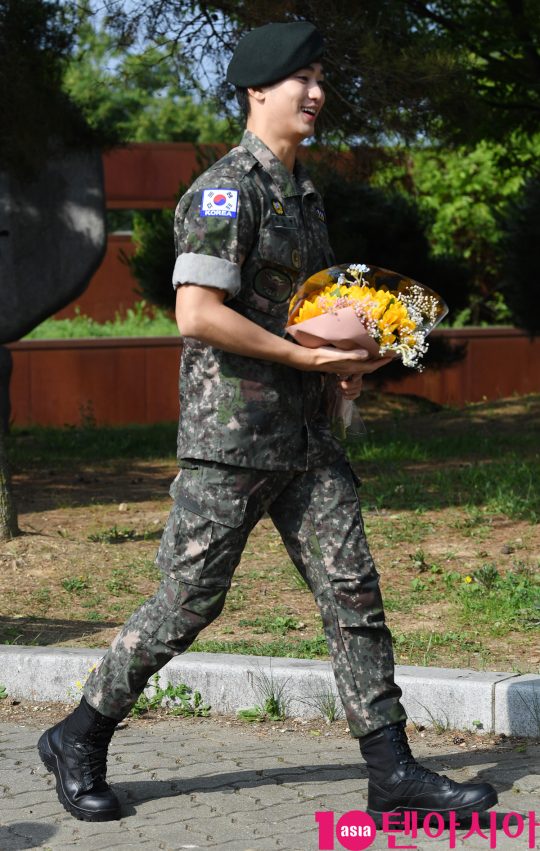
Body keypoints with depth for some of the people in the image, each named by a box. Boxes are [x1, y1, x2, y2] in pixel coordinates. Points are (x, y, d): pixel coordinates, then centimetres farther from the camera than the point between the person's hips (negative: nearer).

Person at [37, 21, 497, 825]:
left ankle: (393, 774, 2)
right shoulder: (226, 189, -11)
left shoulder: (302, 192, 18)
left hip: (305, 434, 8)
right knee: (189, 600, -2)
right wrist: (308, 357, -17)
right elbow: (198, 313, -22)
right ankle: (80, 739, 15)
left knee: (352, 588, 1)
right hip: (230, 433, -8)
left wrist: (347, 361, 9)